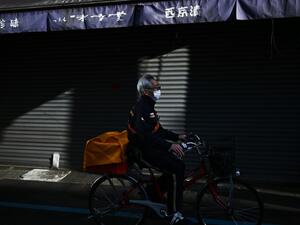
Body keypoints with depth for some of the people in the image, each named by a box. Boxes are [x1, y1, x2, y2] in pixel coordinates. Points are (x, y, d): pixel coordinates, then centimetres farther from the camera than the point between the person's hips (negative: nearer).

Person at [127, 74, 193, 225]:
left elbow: (158, 131, 22)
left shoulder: (148, 107, 16)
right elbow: (145, 135, -31)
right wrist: (169, 145, -37)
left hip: (150, 147, 10)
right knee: (177, 168, -20)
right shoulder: (140, 108, -17)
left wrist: (178, 137, 12)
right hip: (142, 150, -10)